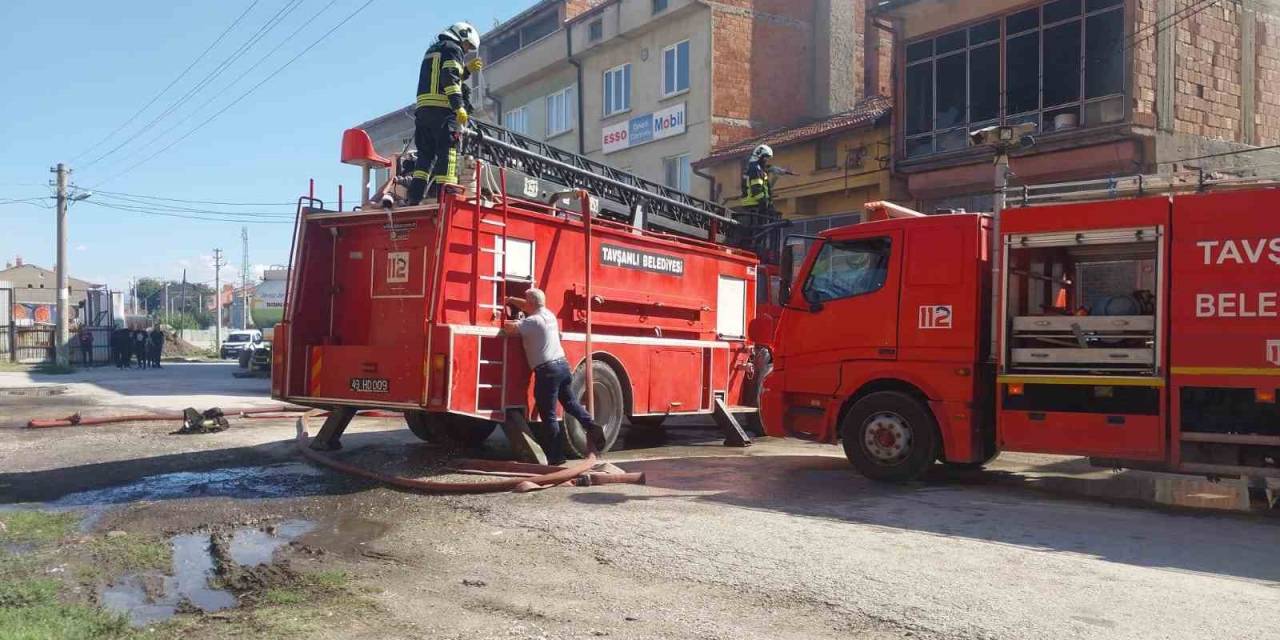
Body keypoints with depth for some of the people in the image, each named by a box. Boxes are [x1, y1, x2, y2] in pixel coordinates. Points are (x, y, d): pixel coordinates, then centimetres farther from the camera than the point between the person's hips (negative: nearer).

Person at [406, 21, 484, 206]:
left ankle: (415, 197, -1)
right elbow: (450, 79, -13)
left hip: (423, 109, 8)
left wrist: (467, 70, 30)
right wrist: (459, 106, -20)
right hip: (442, 109, -8)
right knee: (447, 153, -11)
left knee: (426, 154, 7)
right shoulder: (453, 49, 1)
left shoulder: (432, 50, 29)